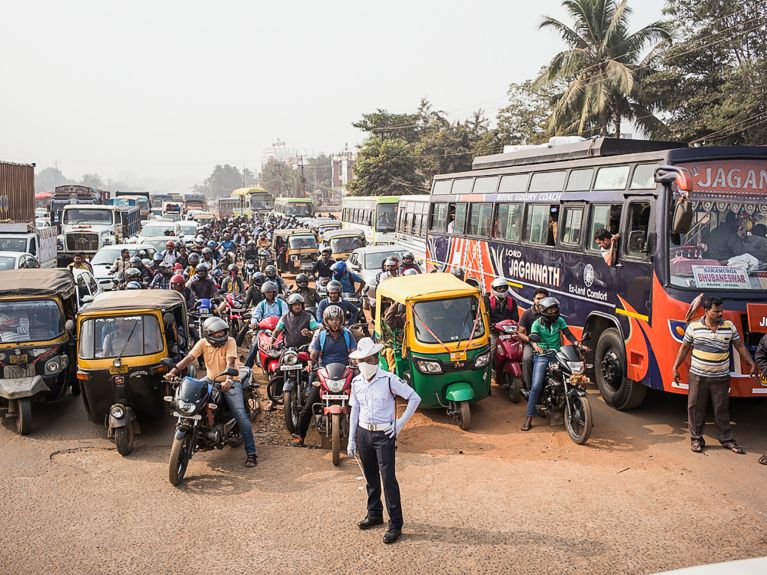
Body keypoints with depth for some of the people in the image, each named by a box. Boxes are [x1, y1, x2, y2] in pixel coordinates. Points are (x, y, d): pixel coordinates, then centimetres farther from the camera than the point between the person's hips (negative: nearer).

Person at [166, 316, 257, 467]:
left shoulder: (230, 342, -13)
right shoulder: (203, 343, -2)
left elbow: (230, 362, -27)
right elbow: (190, 357, -14)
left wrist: (228, 380, -44)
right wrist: (175, 370, -32)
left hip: (230, 382, -4)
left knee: (241, 414, -19)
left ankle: (251, 453, -15)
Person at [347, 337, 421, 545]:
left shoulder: (389, 380, -13)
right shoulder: (356, 382, 4)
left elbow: (414, 398, -10)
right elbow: (355, 411, 11)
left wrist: (400, 424, -11)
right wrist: (351, 440, 10)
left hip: (384, 435, -5)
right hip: (363, 433, 5)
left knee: (388, 478, -7)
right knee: (370, 477, 15)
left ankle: (395, 524, 0)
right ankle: (374, 514, 31)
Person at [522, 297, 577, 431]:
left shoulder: (559, 321, 8)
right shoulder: (537, 323, -1)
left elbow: (568, 334, -1)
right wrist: (536, 346, -39)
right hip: (542, 356, -3)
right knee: (536, 386, -12)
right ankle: (528, 418, -10)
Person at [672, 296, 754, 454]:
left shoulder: (729, 326, 1)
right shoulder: (694, 327, -4)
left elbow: (740, 346, 10)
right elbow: (684, 348, 3)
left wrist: (751, 364, 8)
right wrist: (675, 368, 3)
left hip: (720, 378, 1)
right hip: (698, 376, -1)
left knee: (722, 409, 9)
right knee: (695, 408, 5)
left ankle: (726, 439, 21)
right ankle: (696, 439, 17)